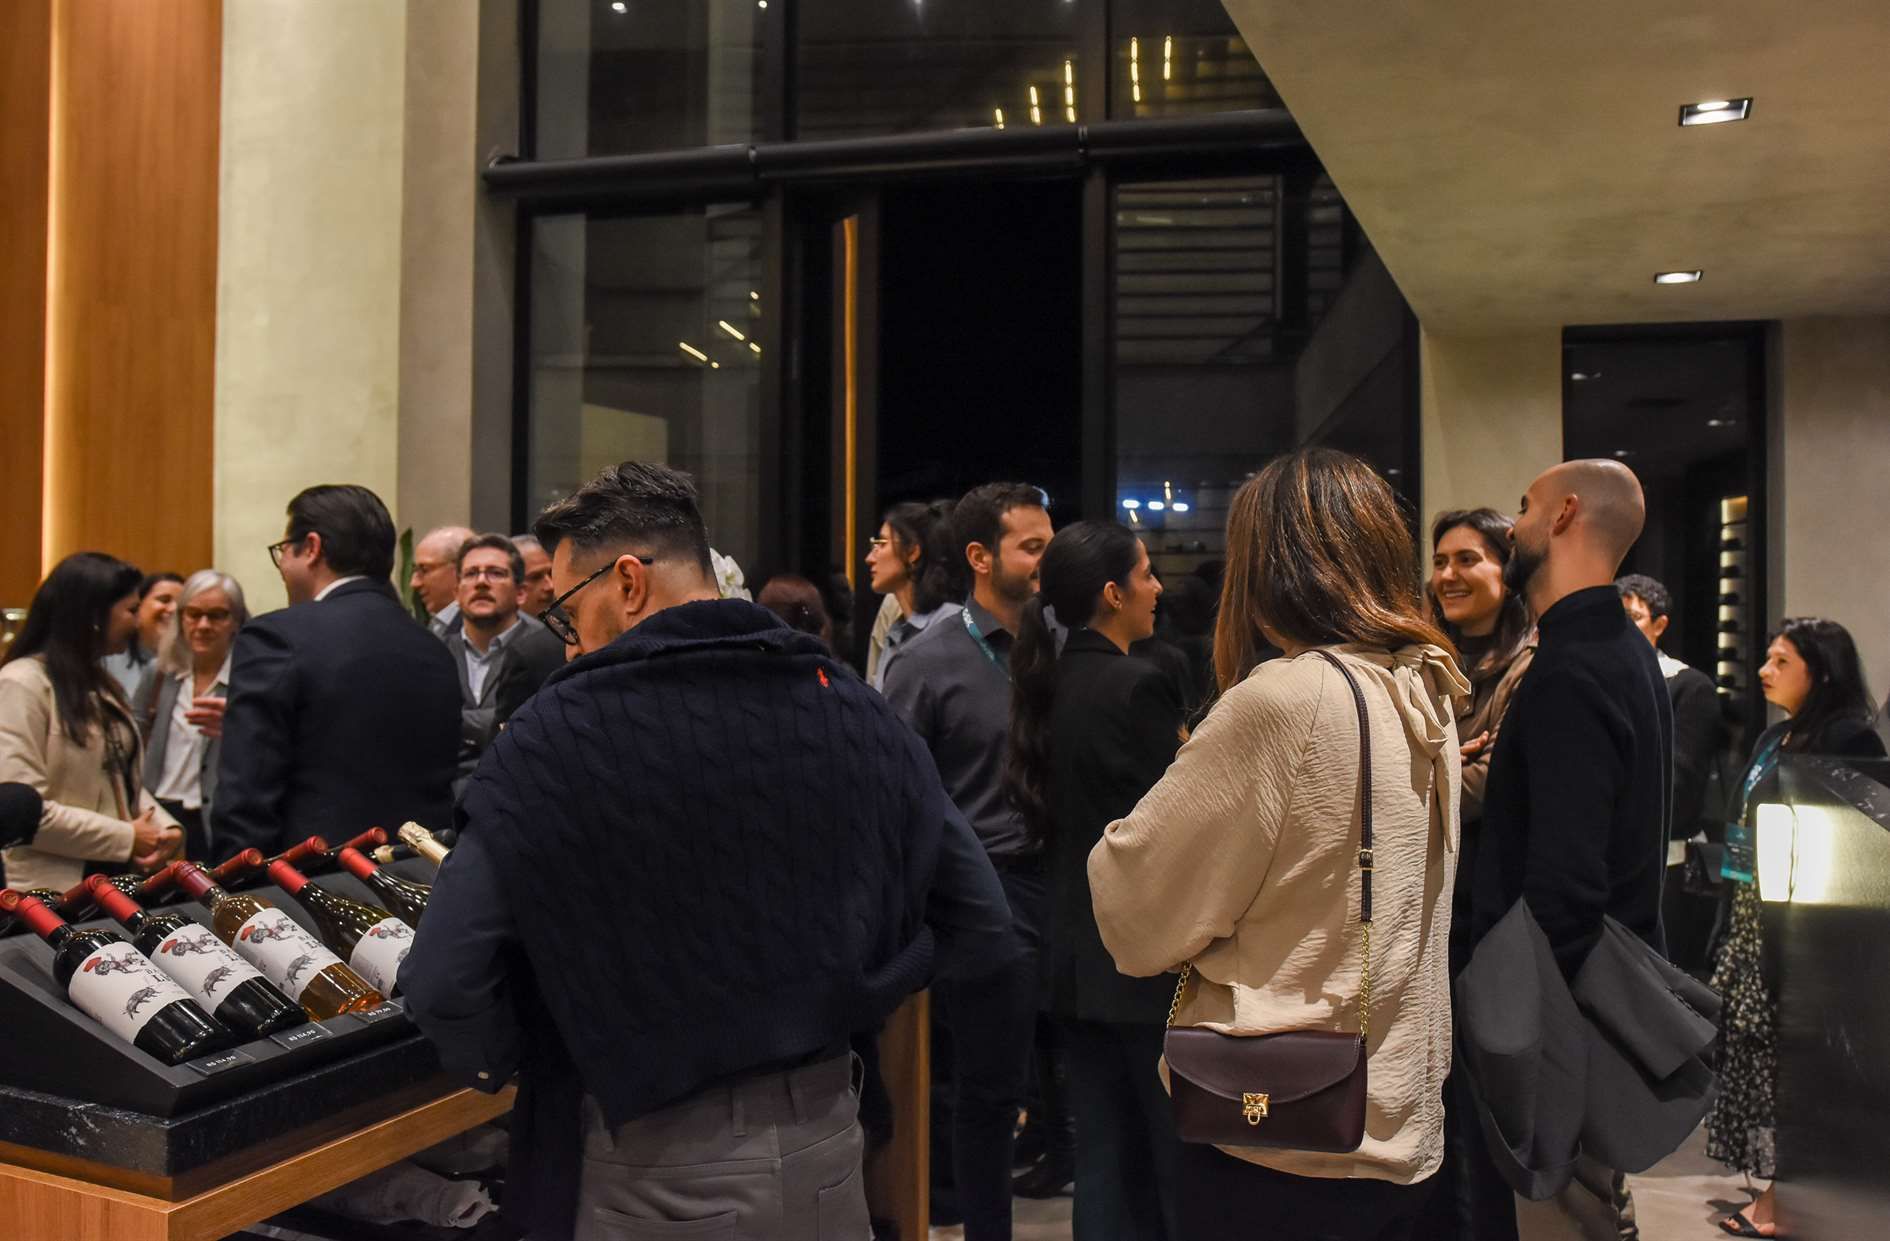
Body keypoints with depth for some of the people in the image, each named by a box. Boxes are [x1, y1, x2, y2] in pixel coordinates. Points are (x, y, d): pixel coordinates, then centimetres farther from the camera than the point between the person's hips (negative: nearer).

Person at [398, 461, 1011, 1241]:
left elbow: (445, 986, -18)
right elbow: (977, 919, 1)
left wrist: (518, 1067, 1)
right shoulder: (848, 705, -4)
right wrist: (833, 1009, 7)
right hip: (823, 1134, 4)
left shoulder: (560, 731, -16)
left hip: (656, 1162, -3)